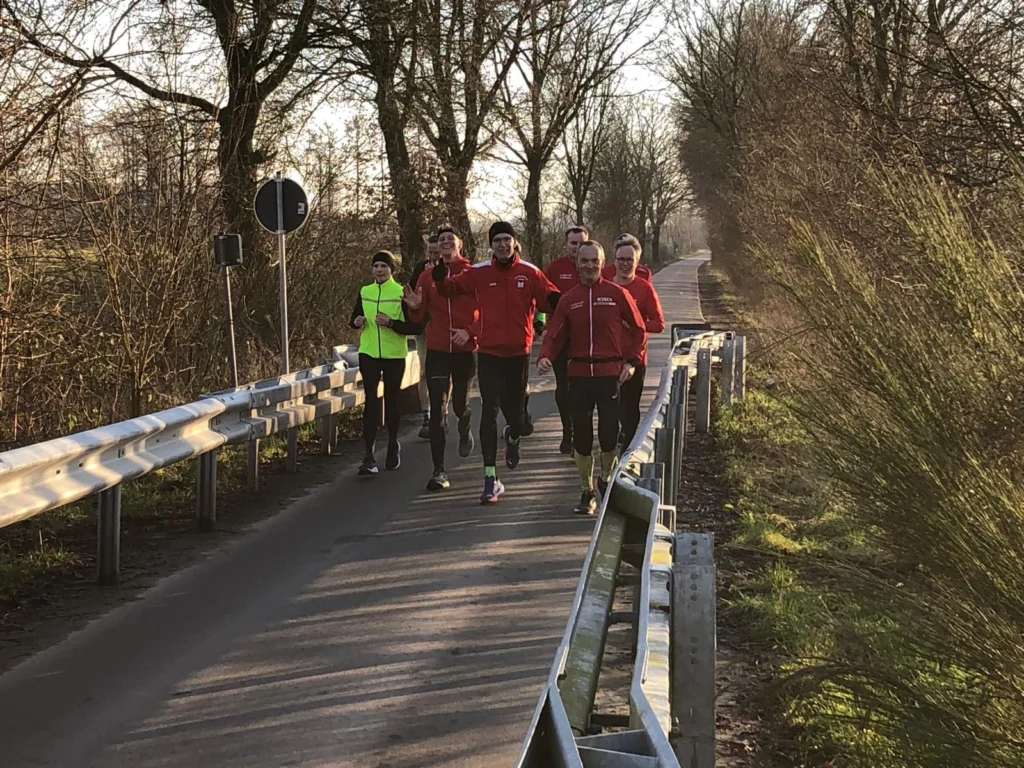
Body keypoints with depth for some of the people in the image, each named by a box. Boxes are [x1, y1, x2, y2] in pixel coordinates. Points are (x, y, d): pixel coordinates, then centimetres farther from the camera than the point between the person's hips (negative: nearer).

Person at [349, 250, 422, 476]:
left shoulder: (402, 293, -5)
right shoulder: (364, 292, 7)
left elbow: (415, 327, -8)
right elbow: (355, 318, 20)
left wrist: (391, 323, -21)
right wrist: (357, 322, -3)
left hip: (394, 355, -2)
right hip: (369, 354, 2)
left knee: (391, 400, 9)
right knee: (371, 401, -8)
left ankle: (393, 446, 32)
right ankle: (369, 457, -12)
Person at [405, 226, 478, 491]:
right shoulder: (428, 276, 6)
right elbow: (421, 316, 8)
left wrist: (470, 331, -18)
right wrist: (415, 307, -13)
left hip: (465, 350, -1)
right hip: (437, 351, 1)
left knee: (460, 404, 13)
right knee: (438, 411, -6)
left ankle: (464, 430, 51)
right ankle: (439, 471, -5)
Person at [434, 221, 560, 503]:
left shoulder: (530, 273, -1)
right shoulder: (479, 273, 0)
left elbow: (550, 297, -2)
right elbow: (451, 289, 6)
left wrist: (555, 301, -24)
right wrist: (441, 280, -15)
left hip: (519, 352, 1)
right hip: (489, 353, -1)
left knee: (514, 408, 10)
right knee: (489, 411, -7)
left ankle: (513, 437, 50)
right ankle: (491, 478, -4)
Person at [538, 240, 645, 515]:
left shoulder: (617, 294, 0)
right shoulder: (569, 299, 7)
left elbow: (637, 330, 5)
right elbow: (555, 335, 4)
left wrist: (631, 361, -4)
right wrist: (545, 357, -15)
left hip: (610, 374, -2)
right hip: (579, 375, 2)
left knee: (609, 433, -2)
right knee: (581, 435, 3)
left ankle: (607, 481, 25)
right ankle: (587, 492, 16)